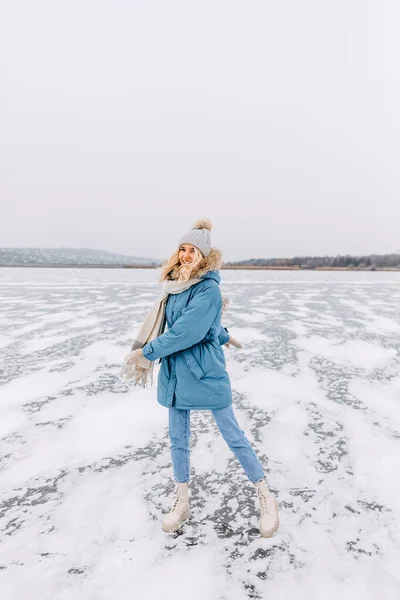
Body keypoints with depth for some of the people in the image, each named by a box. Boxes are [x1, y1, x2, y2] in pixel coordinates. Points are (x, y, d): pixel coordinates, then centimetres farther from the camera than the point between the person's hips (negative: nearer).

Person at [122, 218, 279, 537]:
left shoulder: (209, 289, -17)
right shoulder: (175, 286, 6)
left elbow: (187, 331, -24)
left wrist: (147, 352, -15)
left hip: (207, 374, -7)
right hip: (175, 374, 7)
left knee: (234, 437, 5)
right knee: (178, 441, 14)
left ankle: (266, 498, 24)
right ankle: (182, 503, 33)